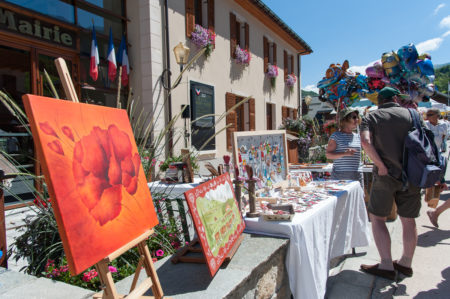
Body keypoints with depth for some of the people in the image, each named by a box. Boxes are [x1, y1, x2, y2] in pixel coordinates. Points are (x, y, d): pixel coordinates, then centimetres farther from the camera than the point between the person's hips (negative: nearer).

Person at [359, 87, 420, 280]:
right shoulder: (411, 114, 8)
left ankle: (387, 265, 4)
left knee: (377, 218, 8)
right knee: (408, 220, 14)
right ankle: (406, 263, 28)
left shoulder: (371, 118, 1)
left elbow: (366, 142, -17)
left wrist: (381, 166, -14)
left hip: (387, 175, -3)